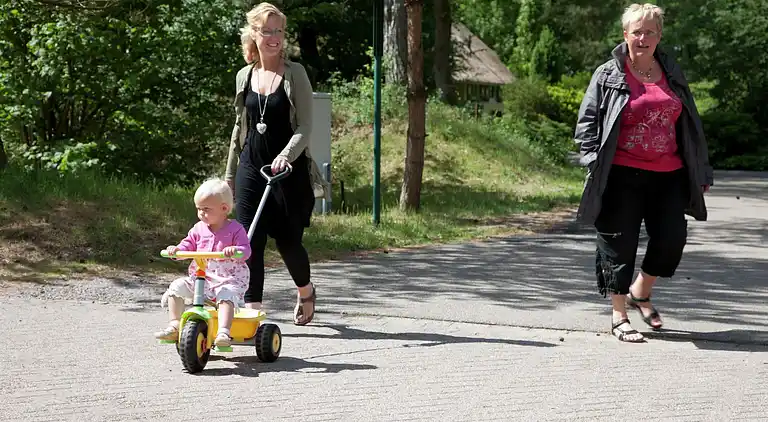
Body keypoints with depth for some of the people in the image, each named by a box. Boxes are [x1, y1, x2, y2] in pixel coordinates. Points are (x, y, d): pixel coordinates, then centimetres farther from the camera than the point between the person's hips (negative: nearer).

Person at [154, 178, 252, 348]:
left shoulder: (235, 229, -5)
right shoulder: (199, 228, 9)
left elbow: (245, 251, -14)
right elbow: (188, 245, 12)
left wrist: (235, 250, -37)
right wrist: (176, 249, -10)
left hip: (229, 279, -6)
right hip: (200, 277, 6)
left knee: (226, 296, -36)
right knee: (177, 286, -9)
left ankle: (223, 332, -48)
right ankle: (174, 326, -4)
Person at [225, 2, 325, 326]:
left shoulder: (295, 74, -4)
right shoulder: (244, 76, 8)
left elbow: (305, 126, -9)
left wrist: (286, 155, -26)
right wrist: (230, 173, 17)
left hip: (288, 169, -3)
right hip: (251, 167, 3)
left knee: (288, 240, 4)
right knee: (250, 239, -7)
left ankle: (305, 292, 33)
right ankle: (252, 309, -4)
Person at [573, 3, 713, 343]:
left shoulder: (672, 75, 14)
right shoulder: (608, 76, 2)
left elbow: (690, 126, 19)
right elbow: (587, 123, 1)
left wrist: (701, 172, 17)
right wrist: (594, 163, -12)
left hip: (667, 176, 4)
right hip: (622, 176, -4)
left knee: (672, 239, -3)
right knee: (619, 246, 1)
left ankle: (640, 292, 24)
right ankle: (619, 316, 15)